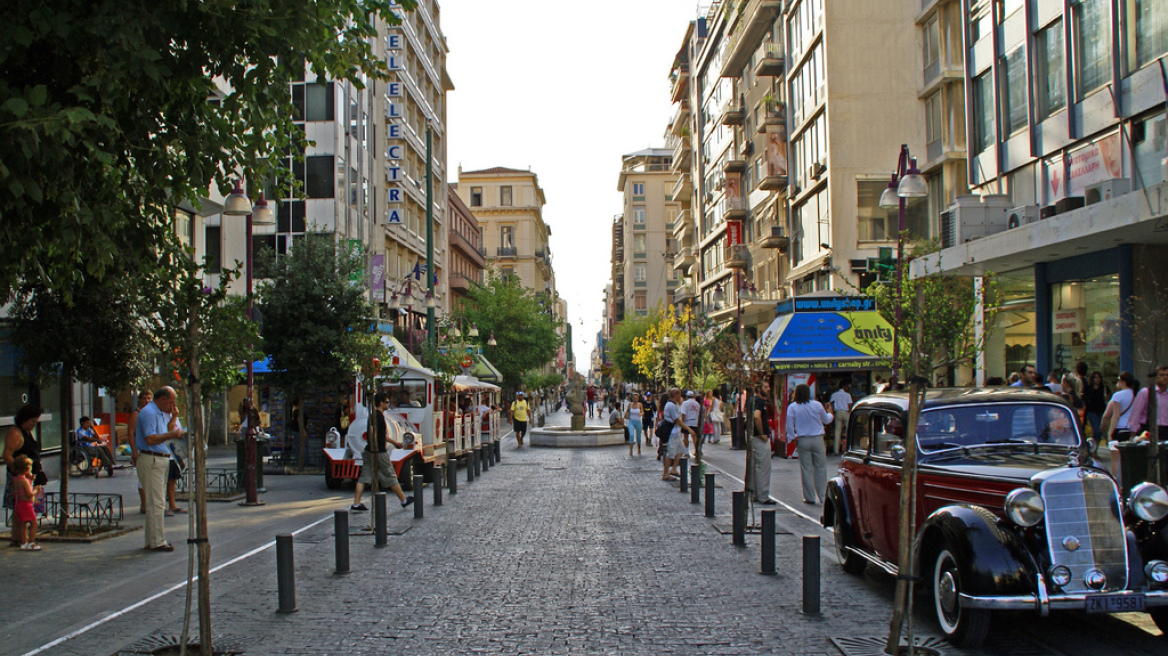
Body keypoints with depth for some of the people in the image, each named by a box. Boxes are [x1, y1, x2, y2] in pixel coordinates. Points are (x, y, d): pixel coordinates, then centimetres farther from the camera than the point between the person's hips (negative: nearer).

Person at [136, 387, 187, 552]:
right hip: (151, 460, -10)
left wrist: (173, 417, 11)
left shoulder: (161, 413, 18)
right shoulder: (148, 412, -13)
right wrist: (172, 434, -20)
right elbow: (150, 439, -22)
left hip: (162, 461, 10)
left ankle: (152, 539, 20)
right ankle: (156, 542, -7)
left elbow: (167, 432, 20)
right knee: (156, 503, -9)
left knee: (157, 502, 13)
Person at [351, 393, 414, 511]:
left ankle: (356, 504, 0)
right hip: (379, 452, -9)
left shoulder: (374, 415, 17)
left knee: (364, 477, 4)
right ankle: (404, 500, 13)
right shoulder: (378, 416, -14)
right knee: (390, 477, 2)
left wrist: (394, 442, 35)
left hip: (369, 452, 9)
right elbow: (372, 433, -26)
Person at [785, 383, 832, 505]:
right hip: (817, 440, 0)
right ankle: (822, 494, 10)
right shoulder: (816, 405, -3)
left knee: (806, 469, 5)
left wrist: (794, 437, 12)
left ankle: (810, 497, 8)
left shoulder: (792, 407, -4)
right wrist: (830, 414, 34)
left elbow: (789, 427, -5)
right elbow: (826, 420, 12)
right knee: (821, 467, 9)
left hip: (803, 440, 0)